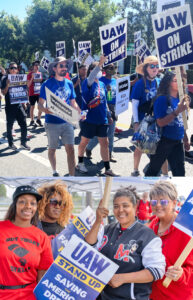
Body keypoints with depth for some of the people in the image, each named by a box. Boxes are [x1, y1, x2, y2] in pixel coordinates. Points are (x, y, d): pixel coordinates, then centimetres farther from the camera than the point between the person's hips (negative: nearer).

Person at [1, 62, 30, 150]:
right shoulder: (5, 79, -4)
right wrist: (8, 85, -24)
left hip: (19, 105, 4)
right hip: (10, 106, -4)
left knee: (23, 124, 0)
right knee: (10, 125, 7)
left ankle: (23, 142, 11)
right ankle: (10, 143, 20)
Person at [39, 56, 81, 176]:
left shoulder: (69, 83, 6)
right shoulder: (48, 84, -8)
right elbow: (40, 103, -10)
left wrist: (80, 113, -4)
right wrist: (45, 109, -33)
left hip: (67, 122, 3)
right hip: (52, 123, -3)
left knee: (70, 149, -4)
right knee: (52, 149, 13)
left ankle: (72, 177, 0)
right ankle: (55, 172, 34)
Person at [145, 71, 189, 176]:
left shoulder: (179, 99, 6)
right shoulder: (162, 99, -14)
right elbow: (161, 123, -21)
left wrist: (185, 139, 22)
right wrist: (177, 111, -25)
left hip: (178, 142, 6)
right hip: (163, 141, -6)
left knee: (180, 172, 9)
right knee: (153, 170, 9)